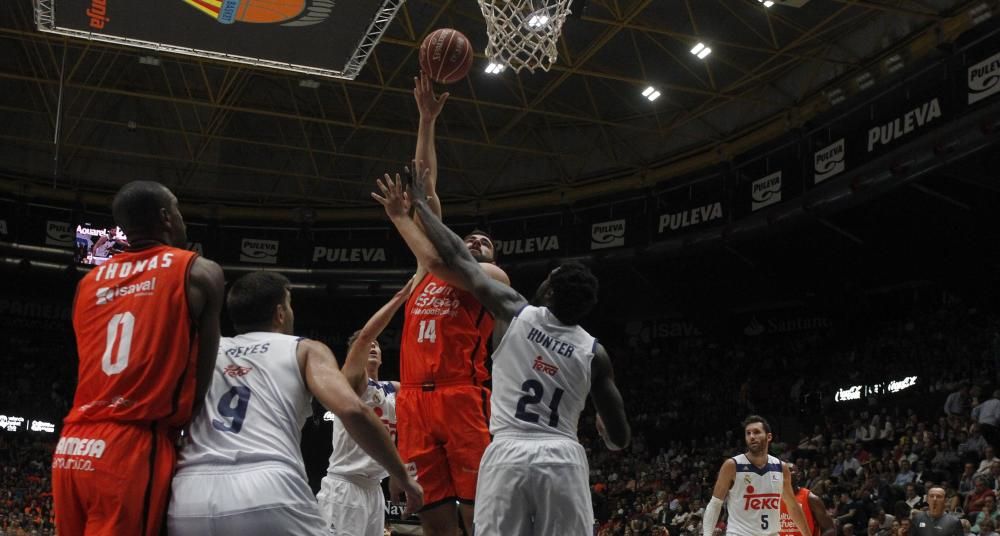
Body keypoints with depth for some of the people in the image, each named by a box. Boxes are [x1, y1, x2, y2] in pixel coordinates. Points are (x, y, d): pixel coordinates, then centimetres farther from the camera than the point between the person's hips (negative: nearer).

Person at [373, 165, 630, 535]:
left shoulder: (515, 312, 4)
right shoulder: (594, 352, 7)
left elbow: (453, 259, 9)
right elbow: (620, 439, 9)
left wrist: (419, 205, 23)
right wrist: (604, 426, 35)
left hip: (508, 456, -1)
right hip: (563, 461, 1)